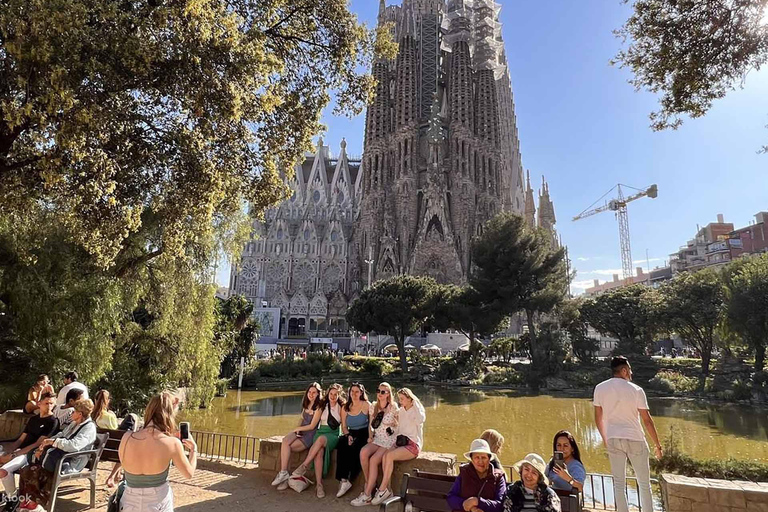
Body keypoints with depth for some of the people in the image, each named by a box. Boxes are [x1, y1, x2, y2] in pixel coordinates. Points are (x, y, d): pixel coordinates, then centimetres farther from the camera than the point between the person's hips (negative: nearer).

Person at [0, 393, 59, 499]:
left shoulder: (53, 421, -9)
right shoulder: (33, 419, 17)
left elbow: (38, 444, -14)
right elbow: (20, 440, 16)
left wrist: (13, 455, -16)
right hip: (19, 451, 8)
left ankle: (13, 497, -6)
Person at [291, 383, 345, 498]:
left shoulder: (341, 408, 10)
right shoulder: (322, 406, 18)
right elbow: (314, 423, 20)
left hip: (334, 435, -2)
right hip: (321, 432, 2)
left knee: (321, 439, -37)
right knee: (319, 452, -31)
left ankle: (304, 466, -33)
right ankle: (319, 484, -33)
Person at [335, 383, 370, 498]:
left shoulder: (366, 405, -1)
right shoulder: (345, 408, 12)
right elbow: (344, 427, 14)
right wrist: (348, 435, -6)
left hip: (364, 434, -3)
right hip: (351, 434, 4)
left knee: (355, 449, -31)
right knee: (342, 444, -28)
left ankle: (348, 481, -18)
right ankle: (343, 479, -27)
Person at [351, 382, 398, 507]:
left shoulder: (393, 407, -6)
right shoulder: (374, 407, 10)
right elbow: (371, 425, 15)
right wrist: (370, 436, 0)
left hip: (390, 440, -4)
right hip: (377, 439, 5)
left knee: (373, 460, -26)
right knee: (363, 452, -26)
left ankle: (367, 495, -15)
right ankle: (369, 484, -7)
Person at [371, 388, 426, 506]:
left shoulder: (417, 410, -5)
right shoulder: (401, 411, 13)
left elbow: (420, 420, -29)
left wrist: (415, 403, -19)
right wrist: (397, 441, 5)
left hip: (413, 445, -6)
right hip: (401, 442, 6)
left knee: (389, 456, -28)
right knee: (385, 455, -24)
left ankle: (383, 490, -18)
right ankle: (387, 490, -20)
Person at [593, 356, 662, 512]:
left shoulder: (600, 388, -1)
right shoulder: (636, 390, -9)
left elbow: (598, 418, 5)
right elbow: (647, 420, -7)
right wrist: (657, 445, 4)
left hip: (613, 440, 2)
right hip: (635, 440, -2)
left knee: (619, 483, 9)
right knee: (644, 483, 14)